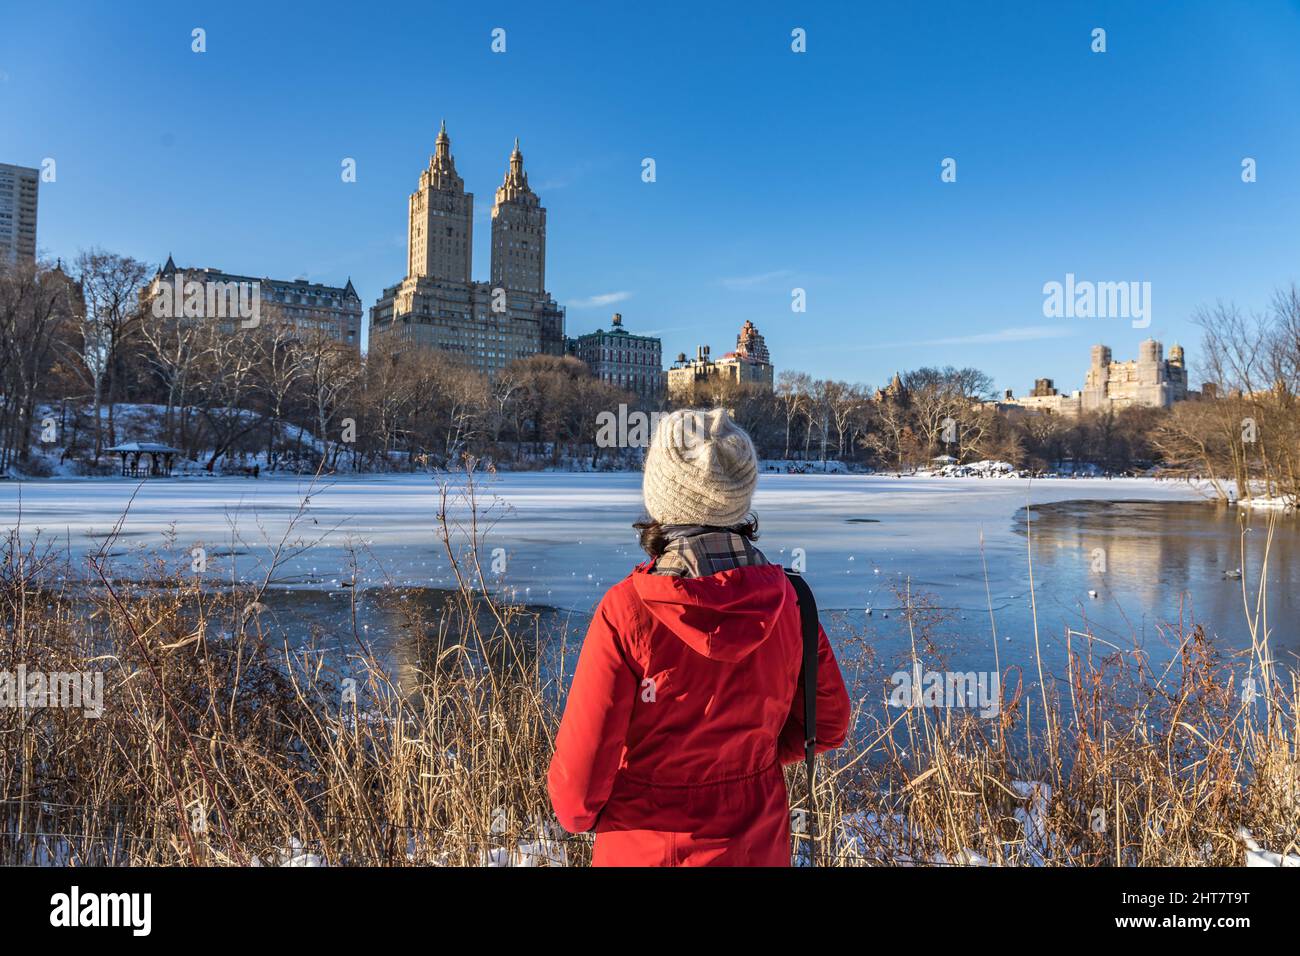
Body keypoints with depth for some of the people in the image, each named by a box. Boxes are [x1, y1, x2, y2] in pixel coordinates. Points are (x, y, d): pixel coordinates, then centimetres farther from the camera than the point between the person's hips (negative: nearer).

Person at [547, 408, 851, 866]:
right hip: (759, 845, 3)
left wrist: (577, 812, 2)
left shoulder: (628, 610, -24)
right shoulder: (784, 600, -13)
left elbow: (584, 757, -19)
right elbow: (827, 723, 0)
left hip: (646, 847, -3)